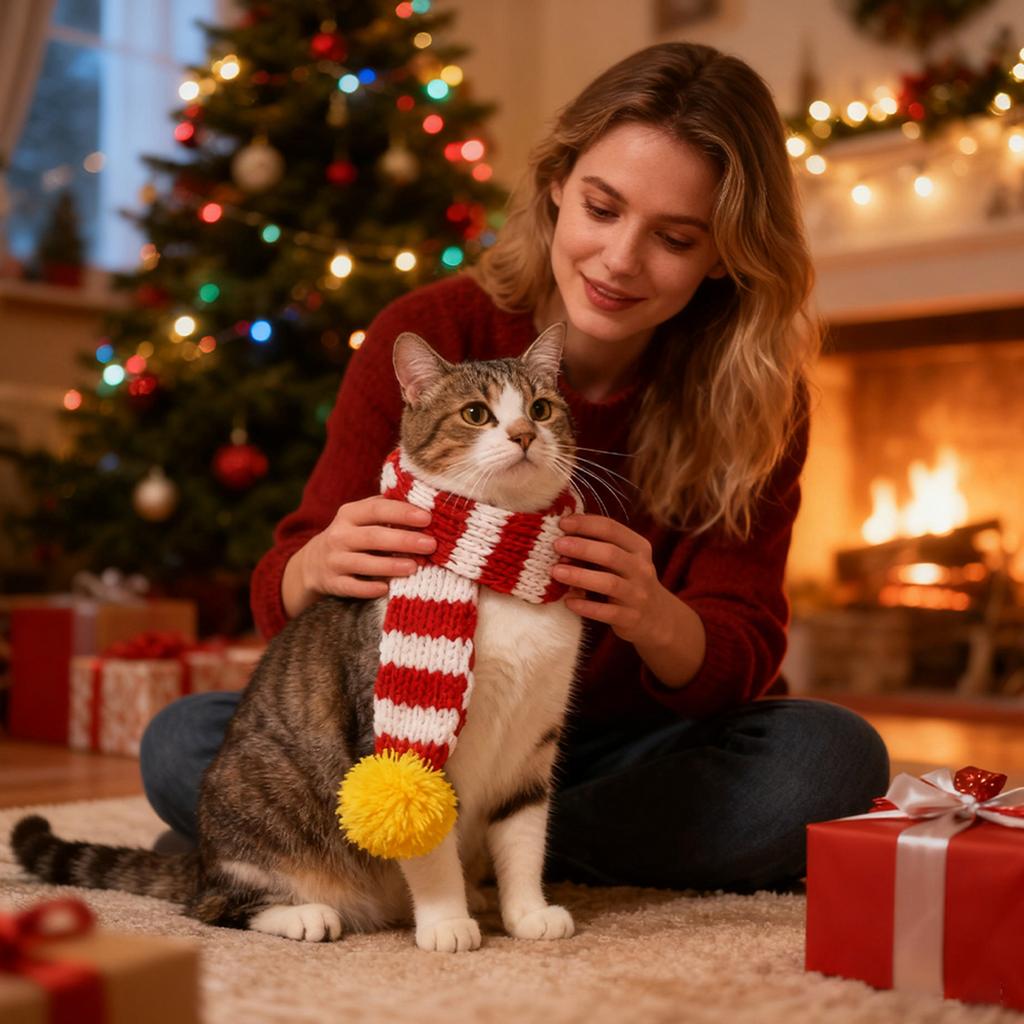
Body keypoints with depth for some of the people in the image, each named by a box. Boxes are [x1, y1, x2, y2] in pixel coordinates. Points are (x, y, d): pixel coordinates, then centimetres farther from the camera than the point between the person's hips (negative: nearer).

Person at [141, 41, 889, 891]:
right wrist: (317, 568, -36)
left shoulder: (755, 399, -10)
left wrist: (655, 621, -35)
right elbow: (279, 595, -10)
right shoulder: (428, 337, -13)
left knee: (834, 757, -28)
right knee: (181, 744, -23)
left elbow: (742, 657, -11)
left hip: (630, 748, 1)